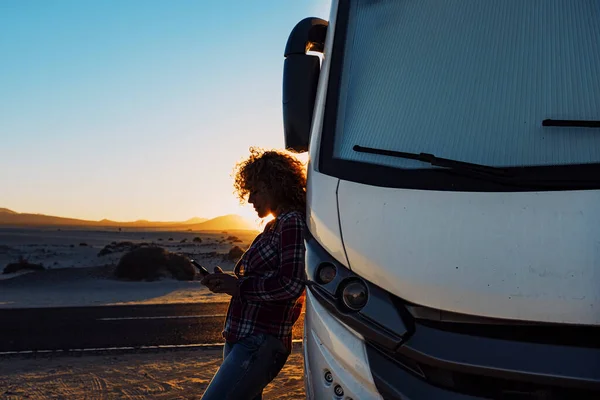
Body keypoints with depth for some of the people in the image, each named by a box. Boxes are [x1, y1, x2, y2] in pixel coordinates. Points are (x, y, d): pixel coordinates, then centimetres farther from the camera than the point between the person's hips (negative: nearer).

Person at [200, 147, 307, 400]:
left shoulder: (293, 223, -12)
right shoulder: (274, 227, 15)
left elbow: (291, 285, -22)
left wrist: (239, 286, -13)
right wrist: (227, 283, 5)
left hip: (260, 345, -10)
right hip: (240, 340, 10)